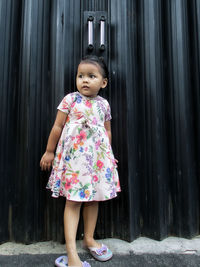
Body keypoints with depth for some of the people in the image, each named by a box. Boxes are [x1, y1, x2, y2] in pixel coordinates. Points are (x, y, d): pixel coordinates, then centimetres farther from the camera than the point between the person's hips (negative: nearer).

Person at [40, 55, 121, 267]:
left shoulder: (104, 104, 8)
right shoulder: (70, 99, -2)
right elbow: (57, 126, 0)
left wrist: (108, 154, 11)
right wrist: (49, 151, 3)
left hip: (97, 157, 4)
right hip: (73, 156, -4)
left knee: (93, 198, 12)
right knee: (73, 200, -4)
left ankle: (89, 238, 31)